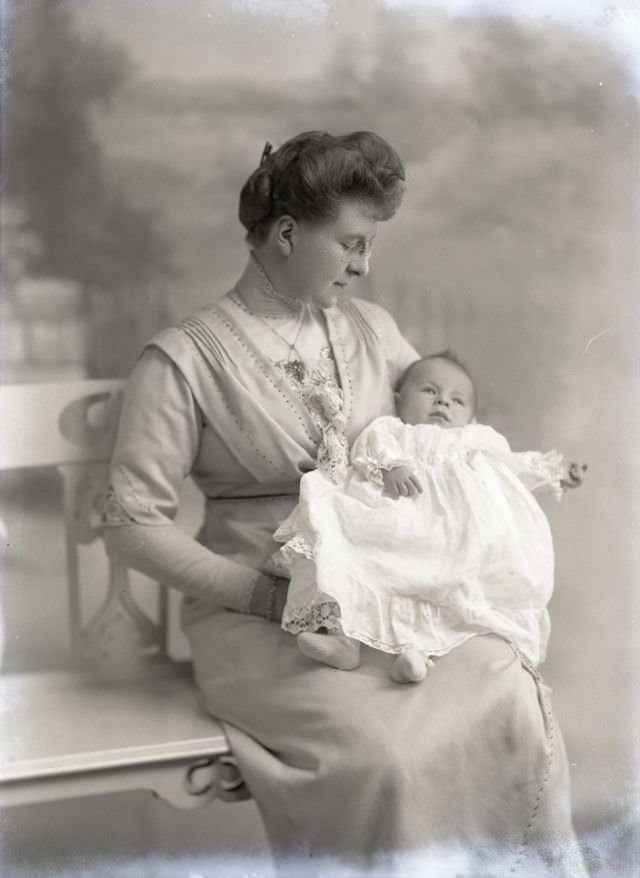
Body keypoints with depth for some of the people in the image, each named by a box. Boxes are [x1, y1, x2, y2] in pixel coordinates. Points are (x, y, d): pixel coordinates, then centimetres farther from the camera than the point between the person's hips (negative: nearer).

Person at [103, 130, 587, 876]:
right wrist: (268, 595, -16)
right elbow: (134, 526, -9)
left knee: (511, 696, -21)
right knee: (382, 753, -31)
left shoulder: (370, 329, 10)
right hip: (255, 616, -5)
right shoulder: (183, 359, -7)